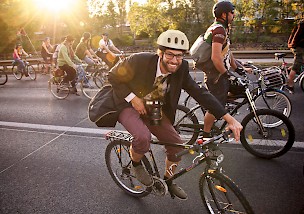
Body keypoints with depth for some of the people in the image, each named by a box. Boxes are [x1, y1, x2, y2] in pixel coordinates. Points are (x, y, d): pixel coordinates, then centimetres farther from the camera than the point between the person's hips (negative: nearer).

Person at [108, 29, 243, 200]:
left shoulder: (181, 70, -15)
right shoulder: (140, 60, -27)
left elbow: (200, 93, -17)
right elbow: (114, 76, -14)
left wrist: (230, 119, -23)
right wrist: (133, 98, -24)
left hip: (153, 109, 5)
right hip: (130, 105, -4)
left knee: (178, 146, -1)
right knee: (143, 137, -33)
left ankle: (168, 180, 28)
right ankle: (136, 164, 4)